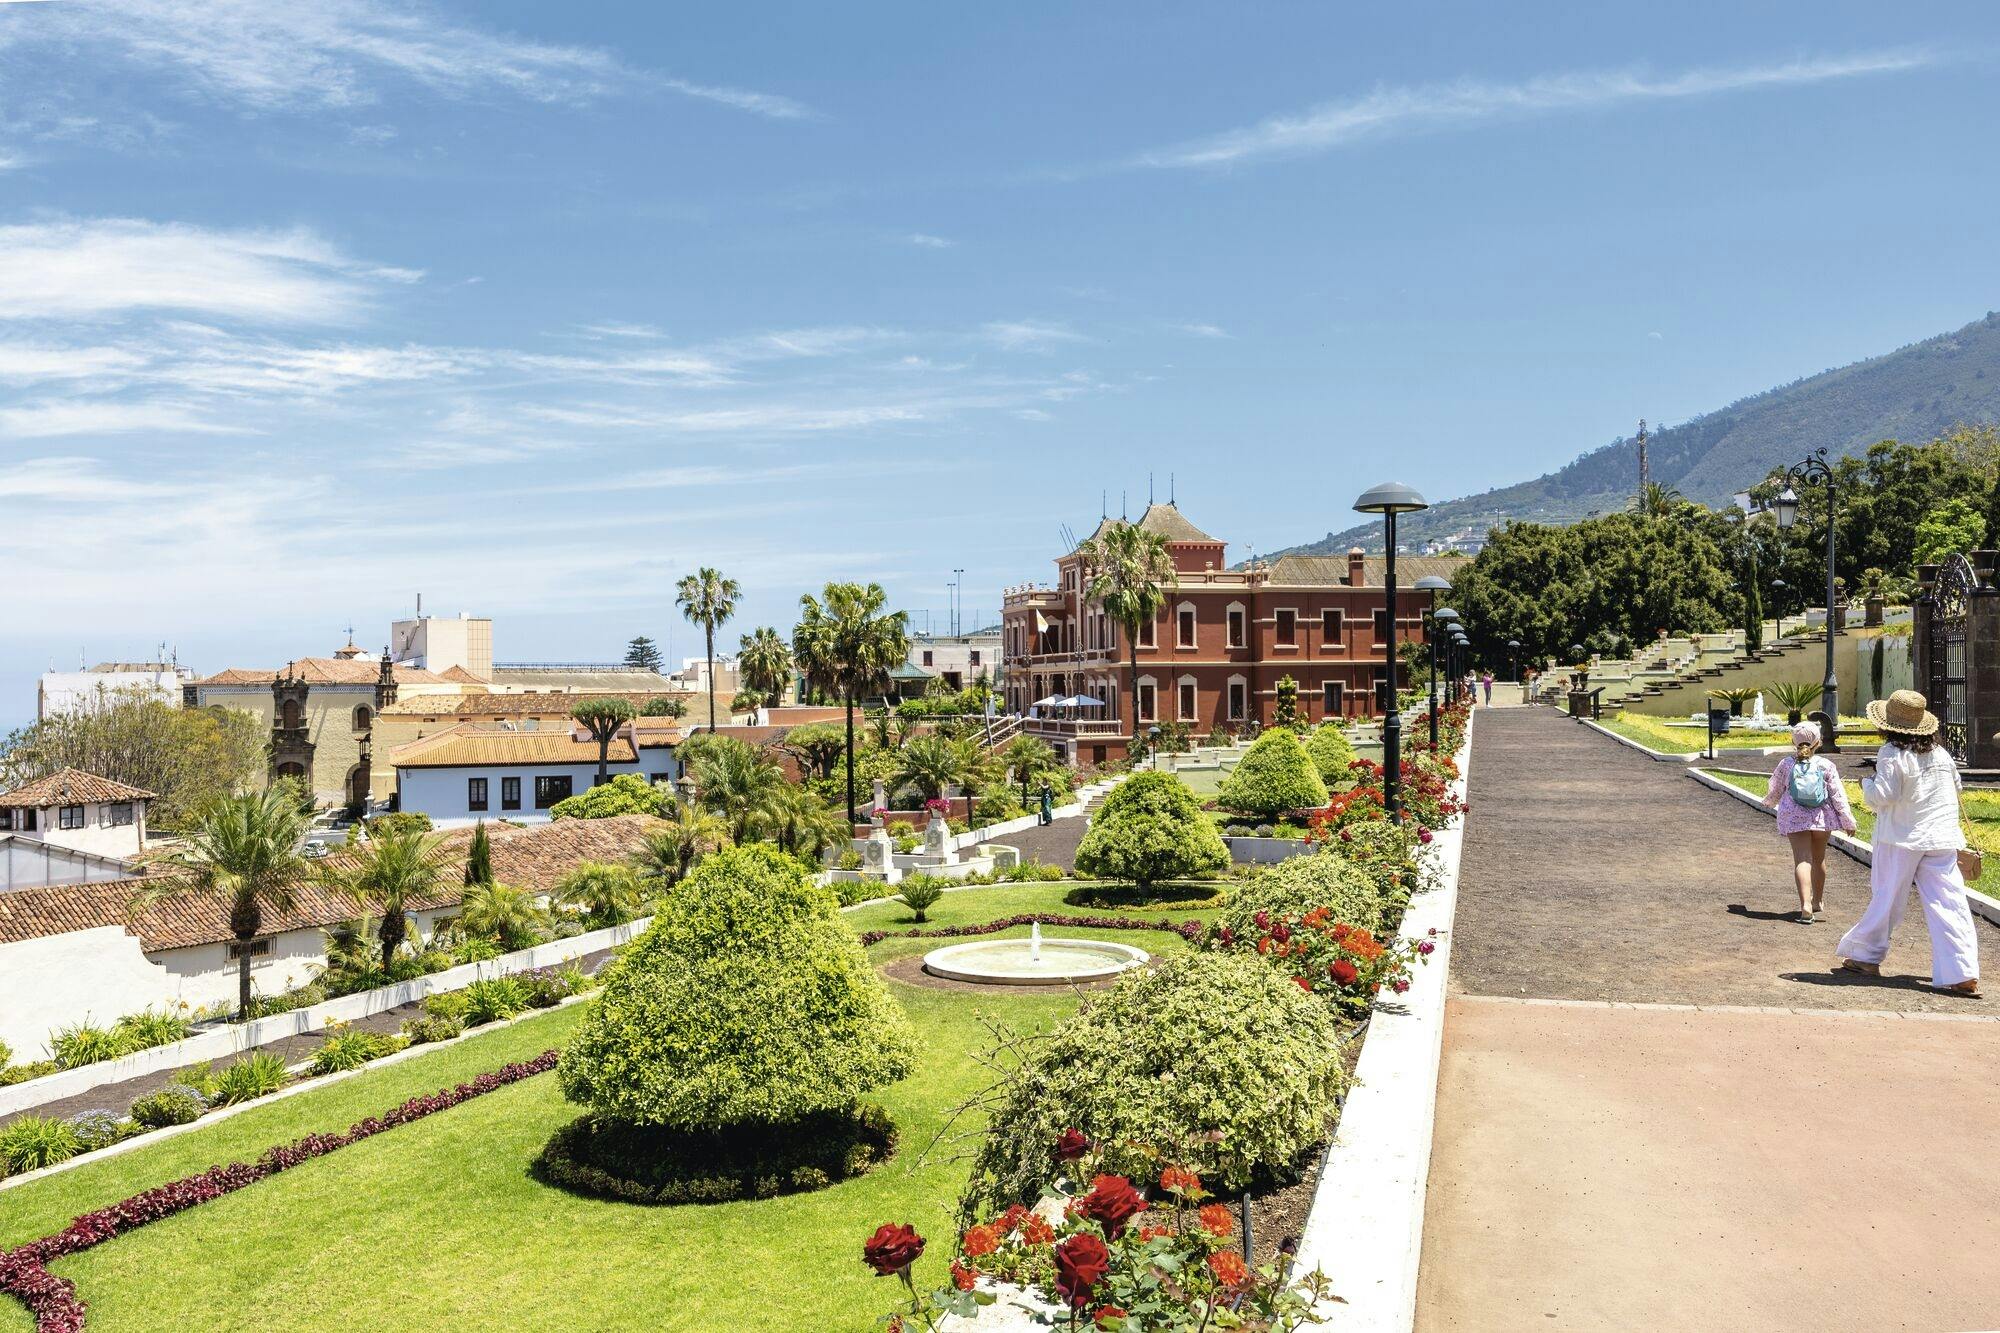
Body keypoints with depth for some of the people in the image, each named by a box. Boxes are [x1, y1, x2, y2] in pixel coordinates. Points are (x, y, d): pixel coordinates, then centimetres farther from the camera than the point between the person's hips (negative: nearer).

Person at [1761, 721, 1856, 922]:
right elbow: (1838, 795, -5)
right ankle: (1818, 901, 37)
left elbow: (1775, 791, 9)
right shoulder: (1826, 765, -5)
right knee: (1818, 858, 19)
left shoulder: (1786, 764, -4)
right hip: (1822, 817, 2)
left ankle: (1806, 905, -22)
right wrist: (1848, 821, 1)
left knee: (1802, 860, -5)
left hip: (1794, 817, -1)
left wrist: (1769, 802, 32)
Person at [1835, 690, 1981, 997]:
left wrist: (1866, 782, 3)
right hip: (1943, 839, 4)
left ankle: (1866, 956, 21)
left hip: (1902, 839, -4)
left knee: (1886, 897, 8)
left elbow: (1882, 795, -16)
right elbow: (1955, 787, 20)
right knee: (1947, 904, -1)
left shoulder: (1892, 754, -12)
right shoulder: (1941, 753, 7)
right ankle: (1962, 973, -8)